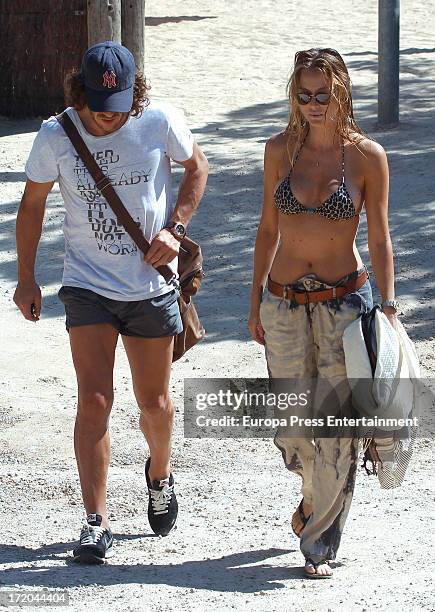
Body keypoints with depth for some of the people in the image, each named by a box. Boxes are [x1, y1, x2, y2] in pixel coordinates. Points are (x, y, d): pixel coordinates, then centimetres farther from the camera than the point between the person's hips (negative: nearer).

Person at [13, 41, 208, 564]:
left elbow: (196, 169, 7)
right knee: (94, 400, -11)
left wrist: (174, 229, -6)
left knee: (154, 403, 11)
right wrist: (25, 279, 7)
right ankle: (96, 523, -6)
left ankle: (159, 476, 43)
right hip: (87, 285, -1)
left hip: (152, 285, 1)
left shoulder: (160, 121, -11)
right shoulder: (55, 137, -10)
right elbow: (32, 204, 5)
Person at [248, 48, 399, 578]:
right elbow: (268, 229, 9)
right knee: (291, 428, 3)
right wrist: (256, 302, 10)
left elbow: (379, 238, 0)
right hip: (284, 303, 2)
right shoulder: (280, 150, 2)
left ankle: (320, 544, 9)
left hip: (344, 301, -2)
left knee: (337, 430, -3)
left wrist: (387, 307, -6)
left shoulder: (367, 156, -5)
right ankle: (314, 487, 36)